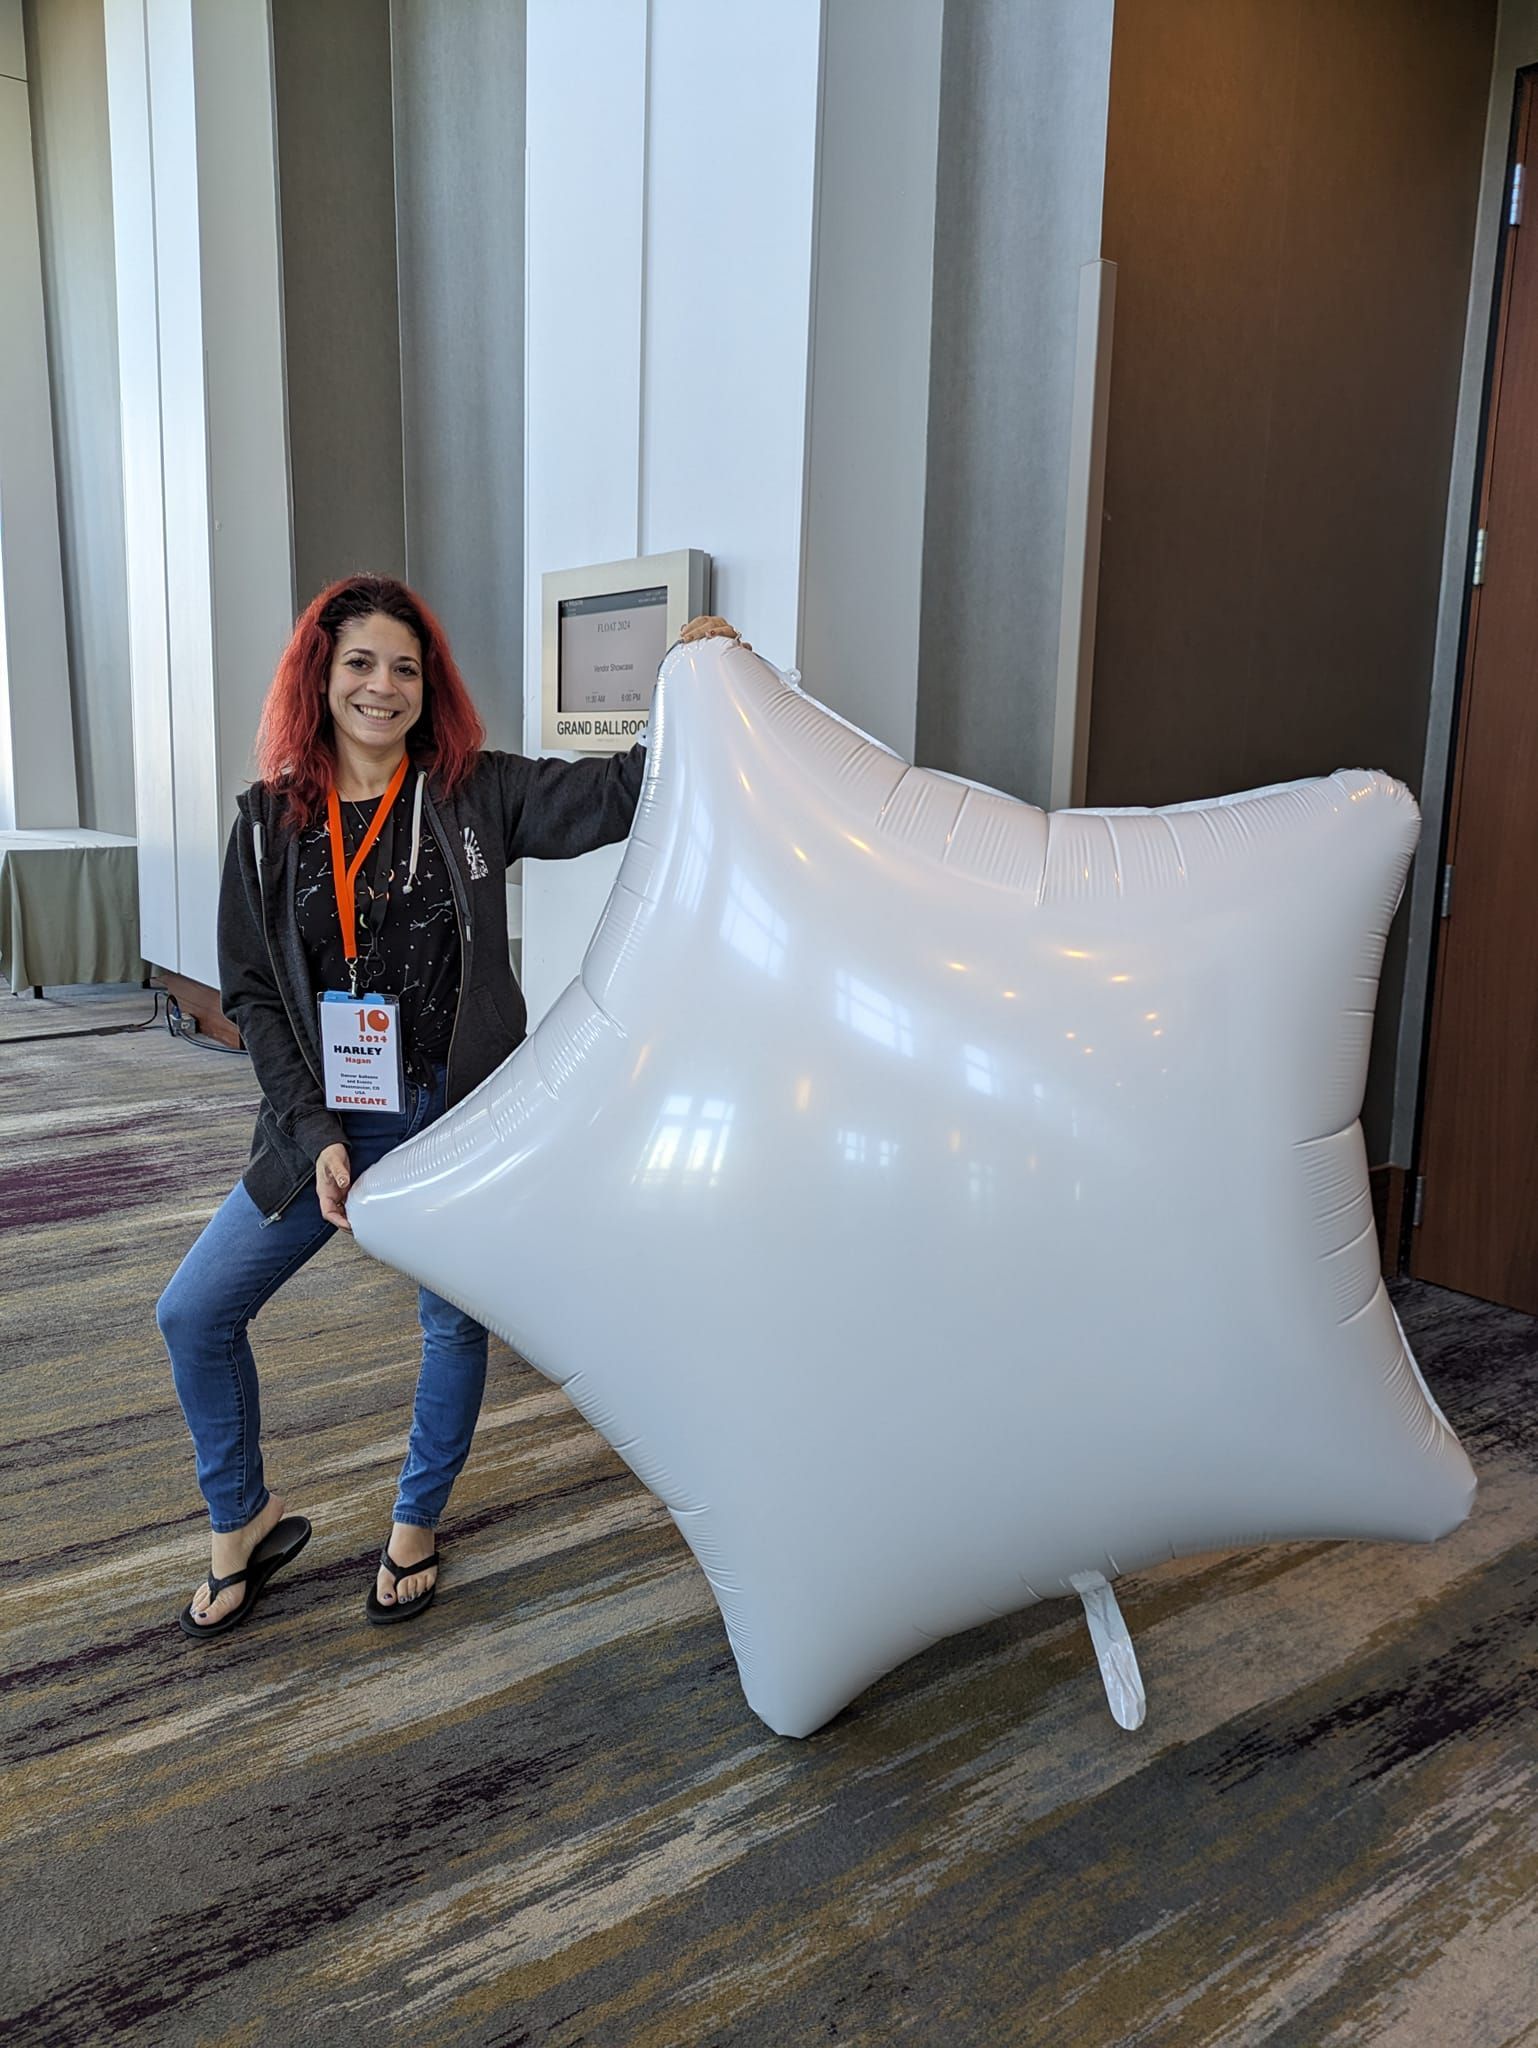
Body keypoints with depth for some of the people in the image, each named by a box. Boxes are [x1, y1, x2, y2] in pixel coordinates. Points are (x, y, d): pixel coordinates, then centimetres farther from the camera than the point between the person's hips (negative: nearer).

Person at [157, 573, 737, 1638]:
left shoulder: (476, 794, -4)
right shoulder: (272, 819, 1)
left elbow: (619, 792, -10)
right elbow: (252, 994, 1)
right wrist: (314, 1131, -7)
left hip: (458, 1115, -1)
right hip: (327, 1120, 2)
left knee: (456, 1323, 10)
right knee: (194, 1313, 1)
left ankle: (416, 1526, 37)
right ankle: (246, 1524, 26)